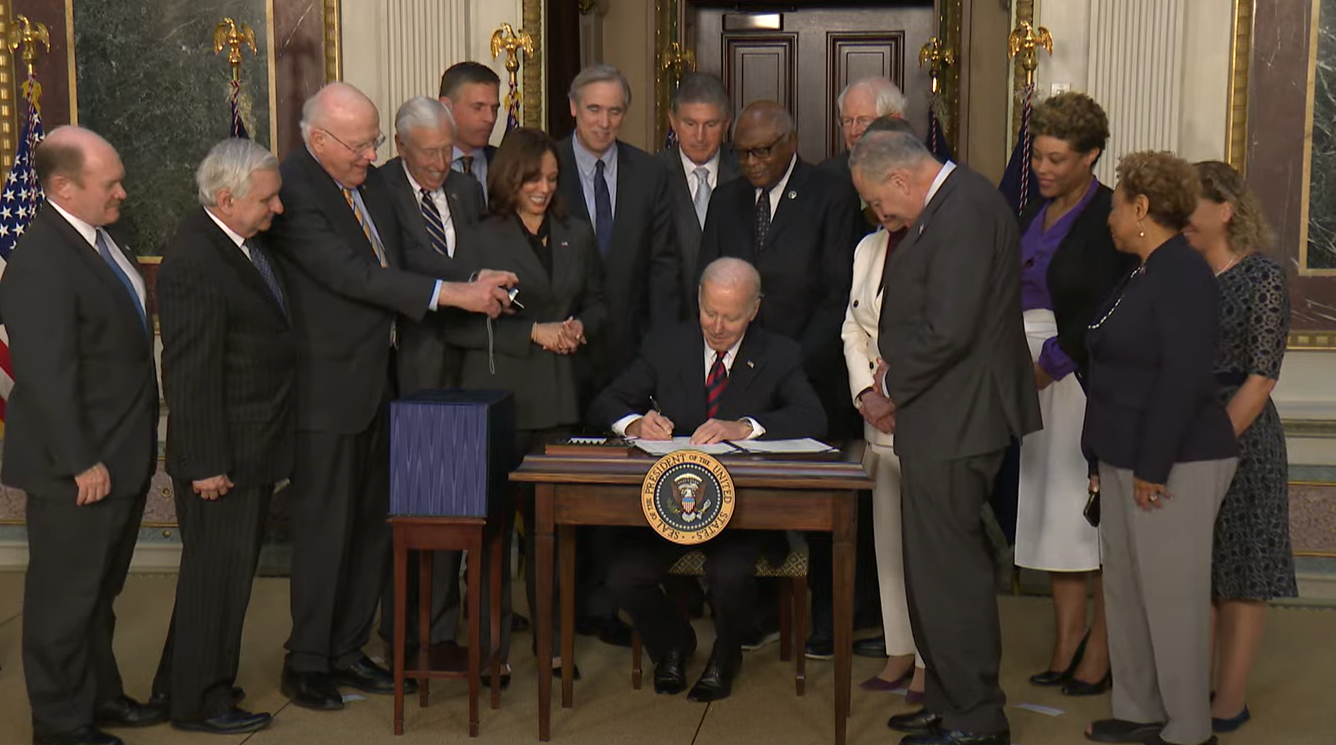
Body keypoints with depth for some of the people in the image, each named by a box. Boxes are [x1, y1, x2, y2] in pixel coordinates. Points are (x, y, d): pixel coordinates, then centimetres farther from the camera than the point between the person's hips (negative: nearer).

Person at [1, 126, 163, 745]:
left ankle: (99, 695, 39)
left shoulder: (96, 237, 6)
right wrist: (81, 462, -20)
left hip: (123, 456, 9)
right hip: (79, 470, -9)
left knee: (100, 590, 23)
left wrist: (135, 445, 15)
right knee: (65, 597, 7)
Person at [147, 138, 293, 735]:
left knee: (228, 567, 20)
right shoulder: (193, 262, -23)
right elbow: (190, 375, -23)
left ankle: (180, 680, 36)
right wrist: (206, 464, -20)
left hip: (254, 445, 10)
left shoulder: (244, 240, 7)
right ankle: (199, 703, 19)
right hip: (222, 451, -10)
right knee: (217, 572, 3)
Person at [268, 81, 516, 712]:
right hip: (326, 388, -8)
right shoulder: (293, 191, -18)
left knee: (372, 523, 14)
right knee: (324, 528, 1)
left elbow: (393, 267, 16)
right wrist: (455, 293, -26)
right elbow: (353, 274, -25)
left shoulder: (370, 180, 9)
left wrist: (476, 282, 1)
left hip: (376, 379, 8)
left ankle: (346, 650, 27)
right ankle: (306, 664, 16)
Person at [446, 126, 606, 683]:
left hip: (557, 399, 4)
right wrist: (533, 333, -13)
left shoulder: (576, 237, 14)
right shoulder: (480, 241, -1)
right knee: (493, 521, 0)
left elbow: (597, 304, 22)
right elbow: (458, 326, -7)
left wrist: (580, 328, -1)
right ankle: (493, 645, 9)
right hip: (496, 397, -3)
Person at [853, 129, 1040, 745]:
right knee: (940, 564, 18)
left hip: (952, 422, -11)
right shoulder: (955, 201, 13)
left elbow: (948, 331, -25)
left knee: (947, 568, -3)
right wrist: (897, 368, 6)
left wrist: (893, 382, -10)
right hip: (947, 418, 11)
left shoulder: (965, 211, -19)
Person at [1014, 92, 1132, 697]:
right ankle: (1068, 632, 18)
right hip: (1039, 374, 7)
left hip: (1089, 372, -7)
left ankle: (1102, 646, 8)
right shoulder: (1037, 212, 13)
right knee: (1051, 499, 9)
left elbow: (1102, 314, -16)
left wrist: (1042, 370, -18)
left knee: (1096, 502, -2)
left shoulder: (1109, 217, -10)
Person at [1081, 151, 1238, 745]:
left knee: (1171, 596, -2)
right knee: (1124, 590, 14)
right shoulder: (1145, 274, 15)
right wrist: (1109, 461, 19)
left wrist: (1153, 467, -22)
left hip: (1172, 467, -10)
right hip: (1127, 460, 10)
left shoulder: (1182, 275, -15)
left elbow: (1184, 378, -22)